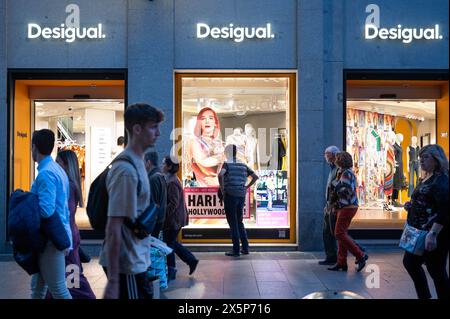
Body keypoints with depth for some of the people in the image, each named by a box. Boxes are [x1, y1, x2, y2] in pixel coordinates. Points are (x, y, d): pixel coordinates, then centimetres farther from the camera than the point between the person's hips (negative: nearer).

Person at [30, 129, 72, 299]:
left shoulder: (45, 174, -18)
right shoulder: (57, 169, 13)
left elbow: (46, 210, -27)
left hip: (50, 239, -10)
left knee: (58, 289, -1)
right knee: (37, 286, 18)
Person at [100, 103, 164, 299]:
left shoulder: (137, 163, 7)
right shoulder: (126, 170, -20)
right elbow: (113, 229, -22)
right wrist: (113, 281, -21)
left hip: (136, 260, 9)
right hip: (127, 265, -9)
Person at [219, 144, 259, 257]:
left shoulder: (227, 164, -6)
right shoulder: (243, 165, 11)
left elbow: (220, 175, -25)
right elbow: (255, 177, 12)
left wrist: (222, 188, -14)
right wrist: (246, 187, 13)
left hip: (230, 195, -5)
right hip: (241, 196, 5)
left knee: (233, 223, 1)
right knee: (239, 222, 18)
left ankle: (236, 250, 2)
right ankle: (245, 248, 17)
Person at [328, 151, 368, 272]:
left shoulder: (346, 173, -14)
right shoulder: (345, 172, 18)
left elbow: (343, 190, -22)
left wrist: (335, 182, -10)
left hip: (347, 207, -10)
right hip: (343, 207, 10)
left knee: (340, 234, -10)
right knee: (342, 234, 8)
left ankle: (360, 255, -7)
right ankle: (341, 263, 9)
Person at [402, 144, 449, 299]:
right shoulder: (424, 179, 12)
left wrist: (433, 234, -33)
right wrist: (411, 205, 6)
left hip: (434, 234, -10)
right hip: (420, 232, 10)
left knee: (436, 270, -1)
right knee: (410, 262, 17)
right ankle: (424, 296, 32)